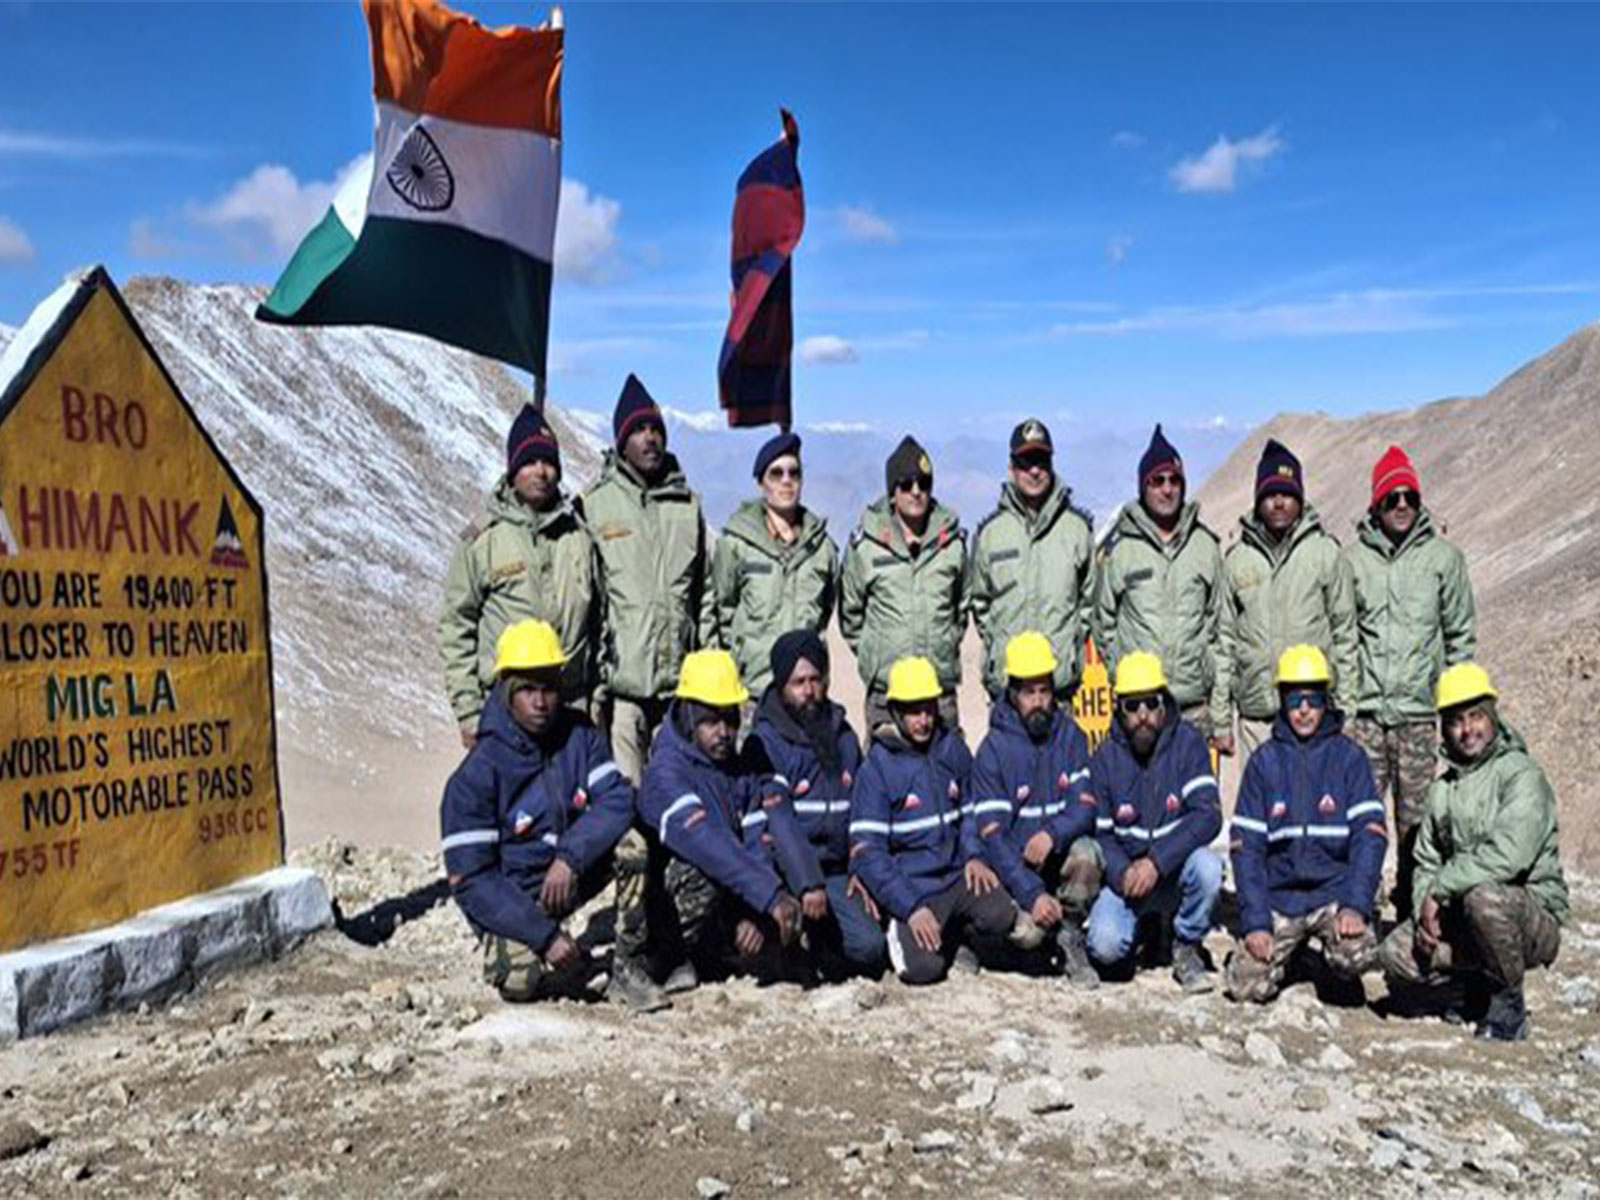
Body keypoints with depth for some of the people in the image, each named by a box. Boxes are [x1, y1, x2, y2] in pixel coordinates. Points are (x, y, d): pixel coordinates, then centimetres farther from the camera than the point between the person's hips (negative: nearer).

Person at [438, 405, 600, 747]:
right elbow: (456, 627, 1)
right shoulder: (483, 540, 0)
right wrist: (468, 712, -4)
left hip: (573, 706, 3)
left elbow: (597, 621, 14)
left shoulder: (579, 536, 10)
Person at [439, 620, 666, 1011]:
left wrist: (569, 858, -33)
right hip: (513, 900, -3)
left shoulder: (579, 734, -4)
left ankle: (627, 968, -12)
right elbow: (469, 879, -18)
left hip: (574, 876, 3)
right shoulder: (477, 776, -17)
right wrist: (545, 935, -26)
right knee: (518, 981, -30)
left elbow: (617, 799, -16)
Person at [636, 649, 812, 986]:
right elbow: (708, 845, -32)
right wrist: (771, 897, -40)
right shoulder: (665, 772, -18)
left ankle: (707, 958, 9)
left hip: (734, 902, 7)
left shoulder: (747, 767, 4)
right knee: (699, 873, -36)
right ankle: (676, 959, -7)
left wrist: (757, 915, -25)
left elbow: (761, 843, -8)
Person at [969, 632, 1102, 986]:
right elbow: (991, 834, -14)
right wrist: (1033, 894, -24)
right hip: (1015, 866, -2)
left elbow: (1085, 805, -7)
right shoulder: (993, 749, -8)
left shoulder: (1070, 736, 1)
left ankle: (1069, 936, -7)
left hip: (1061, 859, 2)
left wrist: (1053, 833, -30)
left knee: (1085, 854, -31)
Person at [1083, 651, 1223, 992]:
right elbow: (1099, 833, 0)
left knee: (1207, 866, -34)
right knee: (1106, 945, -24)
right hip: (1125, 873, 1)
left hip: (1175, 871, -1)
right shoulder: (1106, 758, -4)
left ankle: (1187, 948, -5)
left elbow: (1208, 815, -19)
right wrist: (1123, 873, -20)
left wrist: (1156, 862, -28)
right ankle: (1143, 924, 15)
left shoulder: (1187, 743, -9)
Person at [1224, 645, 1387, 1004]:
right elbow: (1246, 846, 0)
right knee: (1247, 986, -13)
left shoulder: (1349, 757, 0)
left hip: (1335, 890, -1)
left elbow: (1370, 836, -6)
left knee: (1357, 955, -29)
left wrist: (1355, 906, -20)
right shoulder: (1264, 762, 3)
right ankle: (1285, 950, 20)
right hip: (1278, 896, 1)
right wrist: (1255, 921, -9)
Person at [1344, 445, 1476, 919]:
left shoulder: (1444, 556, 5)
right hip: (1364, 711, 0)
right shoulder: (1352, 558, 6)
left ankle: (1412, 914, 14)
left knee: (1417, 820, 3)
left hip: (1421, 711, 0)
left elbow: (1461, 635, 9)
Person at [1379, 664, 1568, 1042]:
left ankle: (1509, 1006, -13)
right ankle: (1472, 983, 11)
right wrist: (1423, 910, -9)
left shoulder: (1521, 774, -12)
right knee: (1397, 954, -17)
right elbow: (1426, 863, 11)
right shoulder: (1443, 788, 12)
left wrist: (1440, 890, -21)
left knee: (1483, 896, -39)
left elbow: (1506, 857, -27)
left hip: (1536, 918, -6)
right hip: (1461, 920, 6)